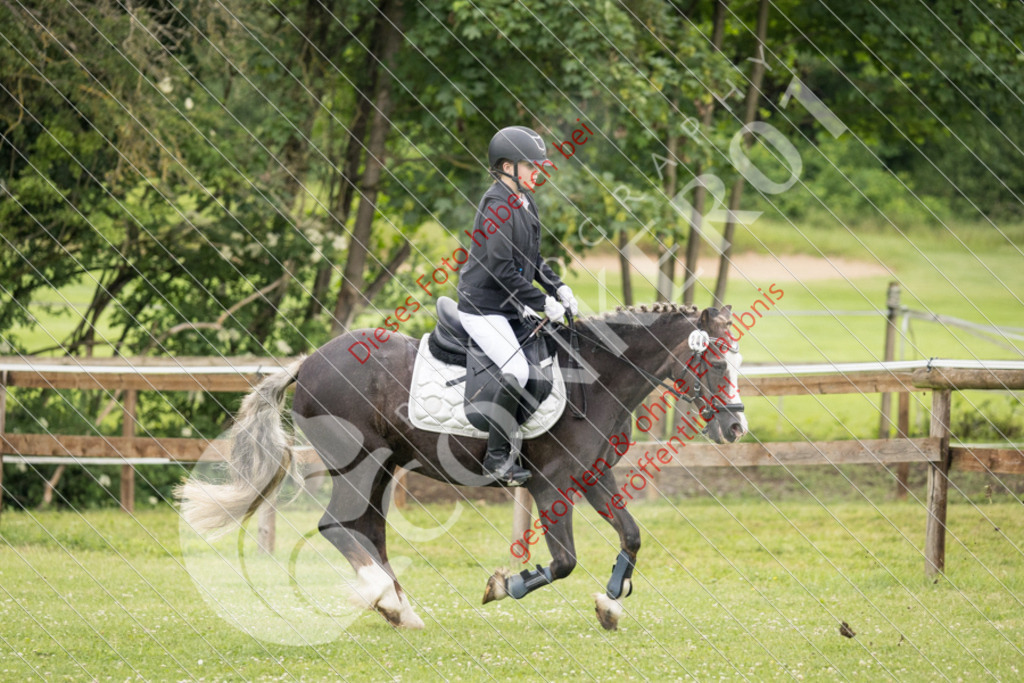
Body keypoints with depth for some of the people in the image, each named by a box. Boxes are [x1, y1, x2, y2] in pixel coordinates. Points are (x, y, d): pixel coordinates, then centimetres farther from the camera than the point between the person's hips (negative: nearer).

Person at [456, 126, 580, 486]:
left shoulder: (524, 203, 11)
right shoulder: (497, 205, -19)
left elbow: (532, 259, 21)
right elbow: (502, 270, -23)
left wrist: (558, 287, 6)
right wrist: (542, 302, -19)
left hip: (510, 306, 10)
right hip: (482, 308, -10)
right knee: (518, 371, -21)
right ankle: (497, 457, -12)